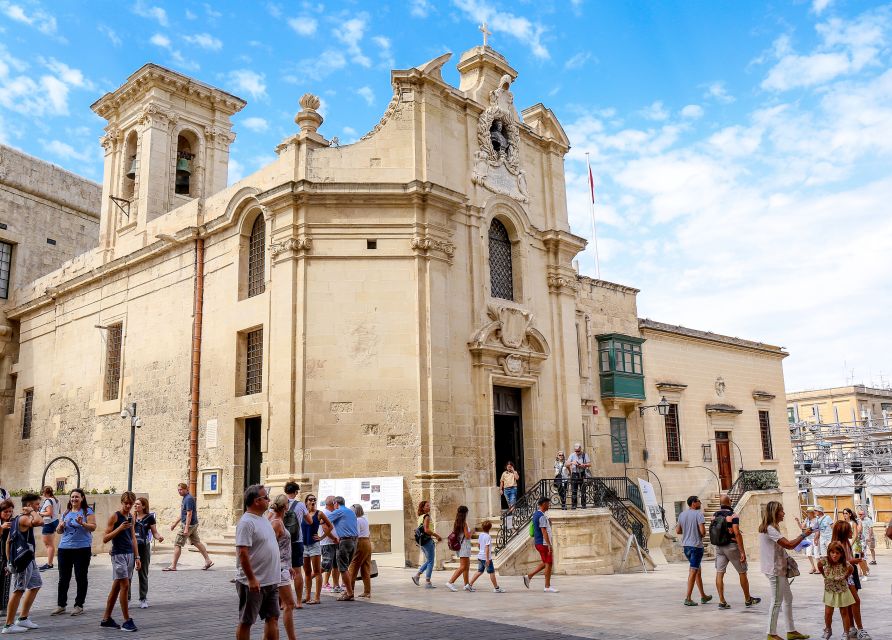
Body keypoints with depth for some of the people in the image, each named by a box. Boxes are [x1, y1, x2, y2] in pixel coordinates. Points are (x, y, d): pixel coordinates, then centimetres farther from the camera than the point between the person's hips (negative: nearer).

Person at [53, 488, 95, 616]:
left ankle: (79, 605, 9)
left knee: (81, 578, 1)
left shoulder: (87, 511, 0)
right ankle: (61, 605, 17)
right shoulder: (66, 512, 14)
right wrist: (61, 526, -3)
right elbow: (59, 531, 19)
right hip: (64, 548, 5)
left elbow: (93, 527, -8)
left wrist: (82, 523, -23)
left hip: (82, 549, -5)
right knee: (63, 578, 9)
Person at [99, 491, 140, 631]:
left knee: (116, 586, 12)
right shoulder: (114, 516, -8)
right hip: (118, 555, -7)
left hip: (130, 554, 7)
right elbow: (105, 539, -10)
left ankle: (106, 619, 20)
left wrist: (137, 556, 14)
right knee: (125, 585, -9)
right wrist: (120, 528, -22)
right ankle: (127, 621, -3)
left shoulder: (131, 516, 12)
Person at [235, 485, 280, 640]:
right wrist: (251, 579, -24)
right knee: (245, 621, 4)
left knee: (272, 617, 12)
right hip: (253, 582, -9)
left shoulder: (263, 519, 12)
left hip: (271, 581, 9)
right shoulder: (246, 522, -18)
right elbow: (242, 552, -23)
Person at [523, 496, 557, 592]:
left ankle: (528, 576, 16)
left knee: (544, 563, 17)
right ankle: (547, 587, 4)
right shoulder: (542, 516, -18)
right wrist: (549, 545, -22)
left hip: (538, 542, 10)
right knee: (548, 564, -2)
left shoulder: (536, 514, 13)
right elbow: (544, 531, -22)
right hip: (543, 543, -10)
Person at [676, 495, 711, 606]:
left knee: (697, 569, 19)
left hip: (686, 545, 7)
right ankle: (688, 598, -3)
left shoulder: (681, 514, 8)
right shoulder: (698, 514, -13)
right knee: (693, 571, -3)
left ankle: (703, 596, 28)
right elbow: (702, 531, -19)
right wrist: (703, 534, 3)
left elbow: (678, 531, 12)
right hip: (696, 545, -7)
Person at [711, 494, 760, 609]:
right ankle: (748, 599, 23)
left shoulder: (714, 515, 4)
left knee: (719, 573, 3)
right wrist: (742, 552, -17)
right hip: (731, 546, -5)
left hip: (719, 547, 5)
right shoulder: (733, 515, -13)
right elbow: (737, 534, -19)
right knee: (742, 573, 12)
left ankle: (722, 601, 0)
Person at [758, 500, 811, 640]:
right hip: (774, 569, -10)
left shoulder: (771, 527, 13)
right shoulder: (770, 529, -20)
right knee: (777, 601, -3)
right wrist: (803, 535, -11)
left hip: (779, 568, 10)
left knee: (788, 598, 15)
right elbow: (789, 545, -23)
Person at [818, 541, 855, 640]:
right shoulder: (825, 561, -22)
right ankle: (828, 630, 30)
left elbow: (851, 569, 0)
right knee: (828, 613, 6)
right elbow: (819, 565, 0)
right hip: (829, 591, 1)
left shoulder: (844, 564, -23)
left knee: (844, 613, 11)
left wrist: (845, 577, -1)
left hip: (842, 591, -1)